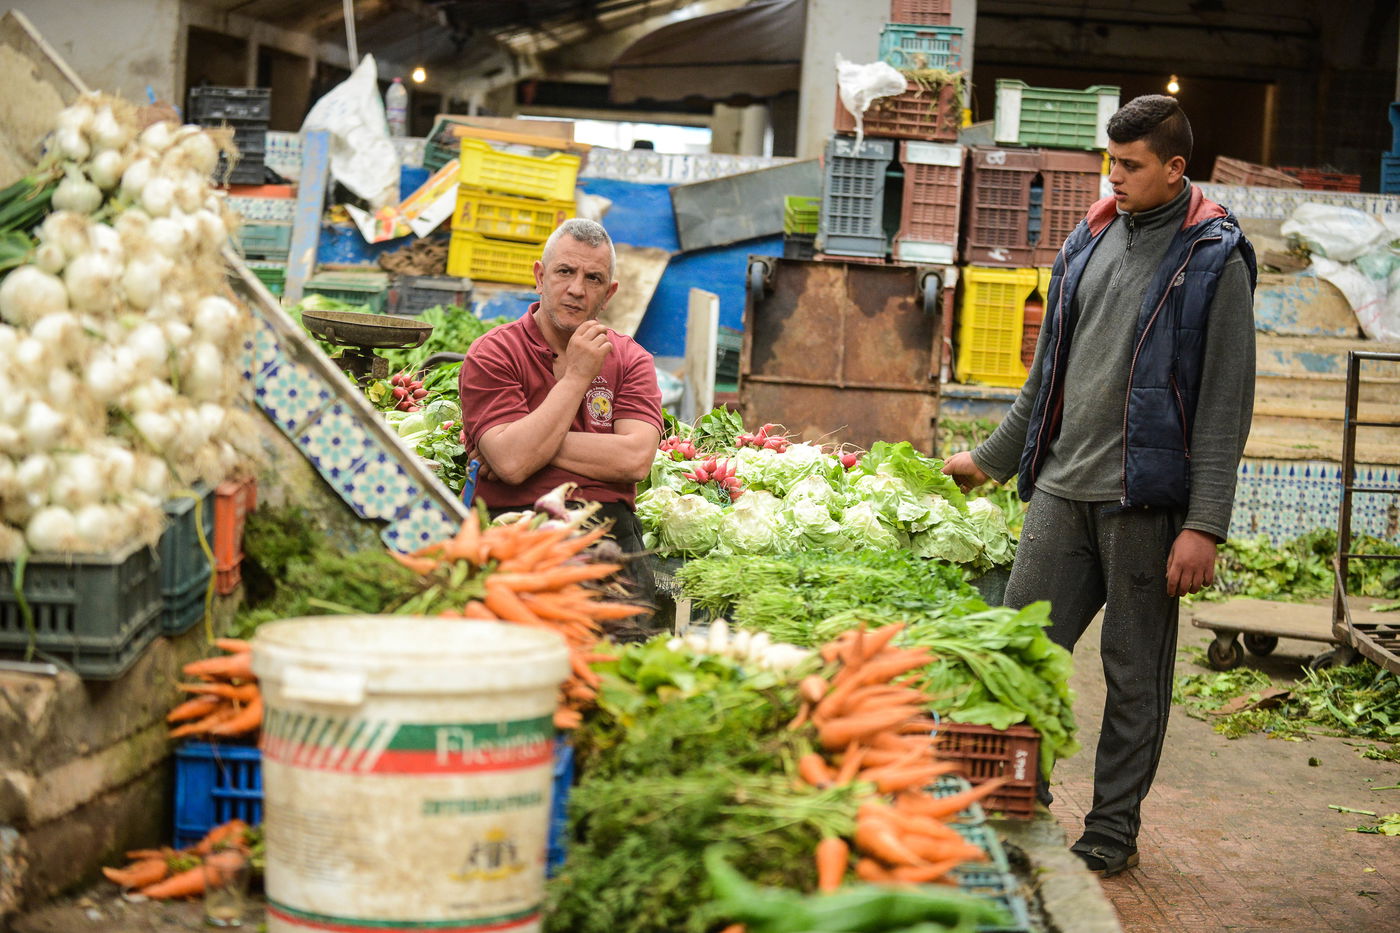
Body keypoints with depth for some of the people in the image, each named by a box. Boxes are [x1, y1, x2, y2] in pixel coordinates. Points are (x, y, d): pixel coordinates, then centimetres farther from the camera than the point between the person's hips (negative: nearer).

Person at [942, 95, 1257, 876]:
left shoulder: (1214, 259, -4)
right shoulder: (1090, 240, 14)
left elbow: (1225, 405, -7)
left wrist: (1206, 525, -13)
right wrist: (993, 458, 24)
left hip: (1146, 500, -5)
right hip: (1062, 488, 5)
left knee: (1135, 669, 4)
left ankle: (1114, 833, 16)